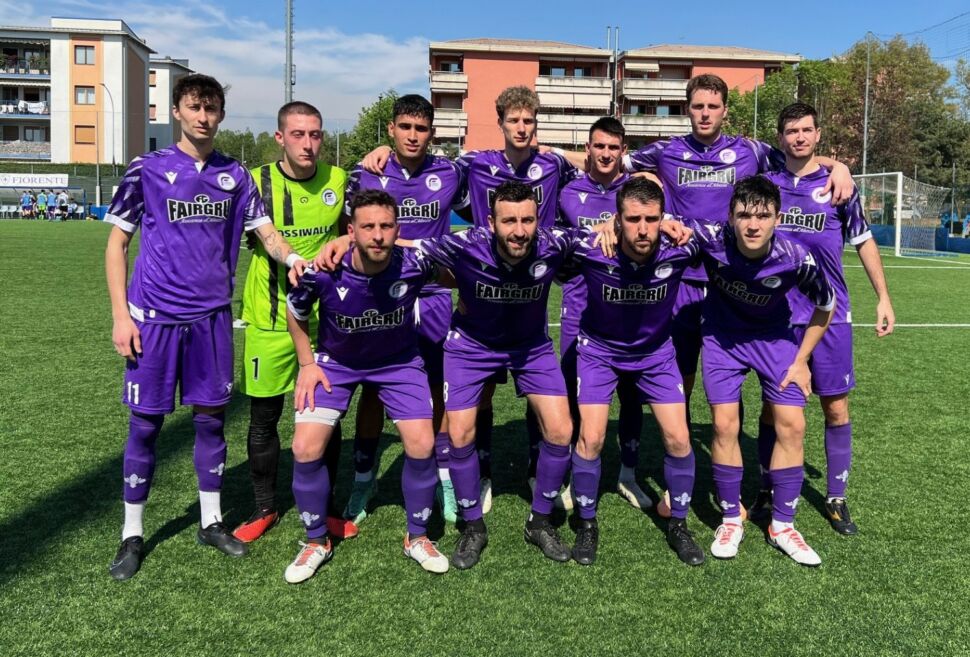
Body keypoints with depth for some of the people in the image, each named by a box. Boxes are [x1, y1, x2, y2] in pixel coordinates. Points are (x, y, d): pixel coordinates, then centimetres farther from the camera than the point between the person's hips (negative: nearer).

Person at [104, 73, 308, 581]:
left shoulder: (235, 175, 7)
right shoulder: (147, 169, -1)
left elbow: (266, 233, 6)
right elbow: (117, 241, 1)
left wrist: (294, 259, -18)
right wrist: (121, 315, -6)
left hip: (212, 315, 3)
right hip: (155, 316, -2)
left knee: (211, 417, 9)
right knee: (145, 423, 3)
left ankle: (210, 521, 24)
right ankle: (132, 535, 18)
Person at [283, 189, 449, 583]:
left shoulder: (415, 264, -29)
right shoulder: (323, 272, -29)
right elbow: (295, 312, -5)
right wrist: (307, 364, -6)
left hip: (399, 361, 0)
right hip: (335, 362, 0)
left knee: (422, 446, -8)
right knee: (305, 449, -10)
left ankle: (417, 538, 18)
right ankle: (317, 542, 15)